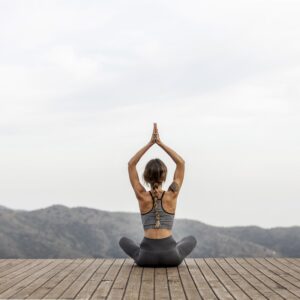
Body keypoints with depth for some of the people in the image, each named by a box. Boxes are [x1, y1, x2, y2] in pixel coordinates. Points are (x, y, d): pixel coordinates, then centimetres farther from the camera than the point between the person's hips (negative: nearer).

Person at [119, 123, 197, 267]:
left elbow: (131, 164, 7)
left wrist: (150, 143, 4)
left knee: (123, 241, 33)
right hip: (170, 256, 0)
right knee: (191, 239, 34)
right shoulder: (171, 196, -2)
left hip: (147, 257, 0)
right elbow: (181, 163, 8)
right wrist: (160, 143, 5)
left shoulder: (142, 196, -1)